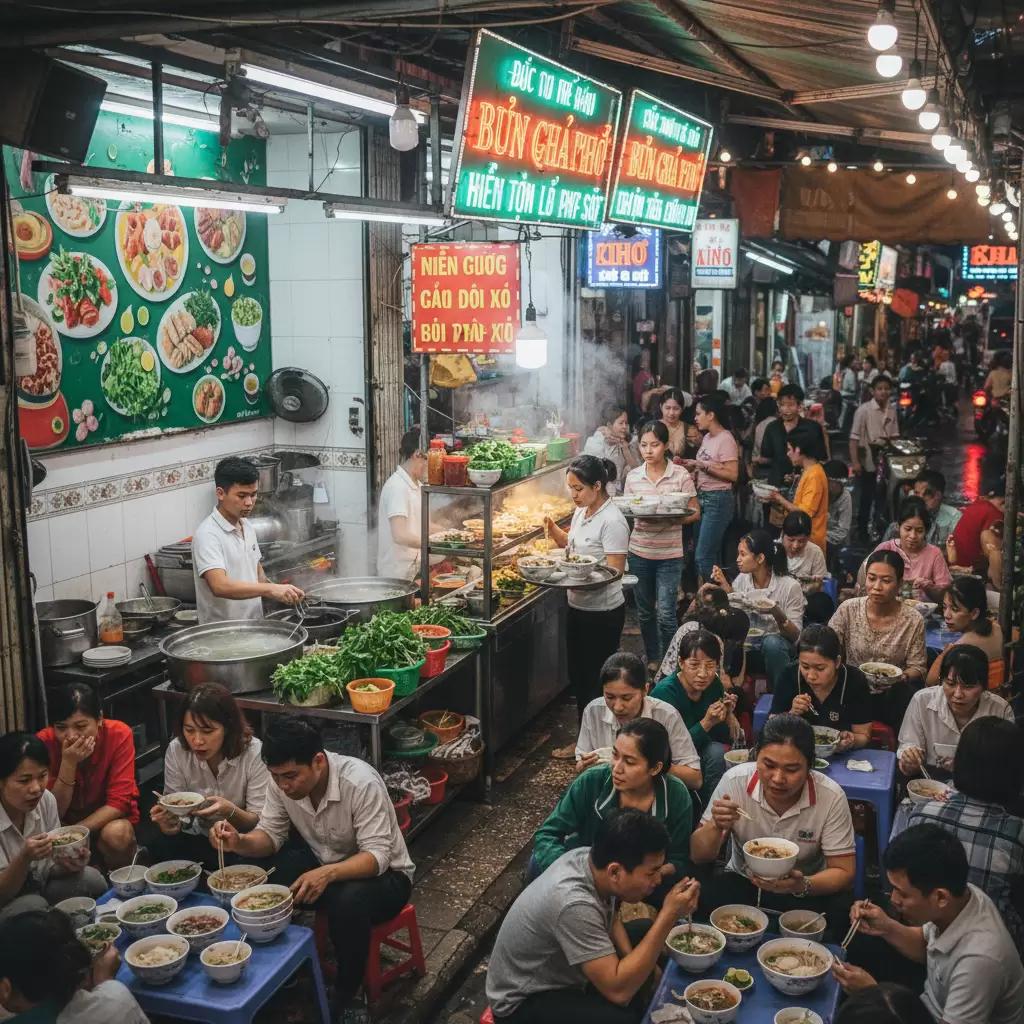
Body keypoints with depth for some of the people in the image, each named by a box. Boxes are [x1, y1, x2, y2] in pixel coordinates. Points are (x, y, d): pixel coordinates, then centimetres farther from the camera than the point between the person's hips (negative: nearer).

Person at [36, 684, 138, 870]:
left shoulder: (119, 734, -22)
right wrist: (68, 763, -33)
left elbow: (119, 802, -22)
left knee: (117, 835, -33)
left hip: (108, 821, -1)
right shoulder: (44, 743, -20)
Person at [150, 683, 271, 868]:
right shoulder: (176, 750, -12)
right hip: (200, 838, 2)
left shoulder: (255, 753, -22)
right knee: (160, 849, -26)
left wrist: (230, 811, -39)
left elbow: (261, 822, -17)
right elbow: (175, 811, -6)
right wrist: (170, 823, -31)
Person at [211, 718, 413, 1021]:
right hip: (320, 862, 5)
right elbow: (271, 836, -6)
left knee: (348, 903, -37)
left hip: (382, 873, -5)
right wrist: (240, 842, -28)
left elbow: (378, 856, -31)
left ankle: (346, 995, -10)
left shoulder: (361, 783, -32)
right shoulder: (282, 783, -14)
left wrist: (328, 873, -48)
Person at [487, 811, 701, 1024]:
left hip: (560, 971, 9)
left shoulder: (589, 858, -13)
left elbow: (609, 917, 9)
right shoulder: (575, 903, -36)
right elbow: (619, 991, -35)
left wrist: (641, 963, -7)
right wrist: (668, 916, -35)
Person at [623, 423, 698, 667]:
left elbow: (694, 512, -4)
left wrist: (672, 517, -22)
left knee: (665, 614, -6)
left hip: (669, 555, -3)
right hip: (639, 552, 3)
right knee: (644, 611, 14)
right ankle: (652, 659, 32)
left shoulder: (681, 475, -7)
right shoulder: (633, 476, 1)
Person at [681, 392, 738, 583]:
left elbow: (732, 475, -18)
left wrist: (703, 465, -18)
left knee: (703, 556, -9)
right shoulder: (707, 438, 13)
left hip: (718, 500, -9)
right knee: (709, 555, 11)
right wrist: (692, 467, 1)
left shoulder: (725, 439, -13)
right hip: (702, 497, 9)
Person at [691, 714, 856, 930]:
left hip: (808, 890, 0)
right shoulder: (735, 781, -19)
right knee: (703, 898, -30)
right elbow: (698, 857, -11)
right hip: (743, 883, 0)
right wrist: (716, 826, -33)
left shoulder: (831, 797, -21)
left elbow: (843, 873, -13)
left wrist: (803, 885, -35)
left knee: (838, 910, -31)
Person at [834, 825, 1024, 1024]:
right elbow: (927, 946, 4)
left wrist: (871, 992, -28)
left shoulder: (979, 958, -38)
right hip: (933, 999, 6)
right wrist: (887, 929, -13)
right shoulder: (959, 894, -17)